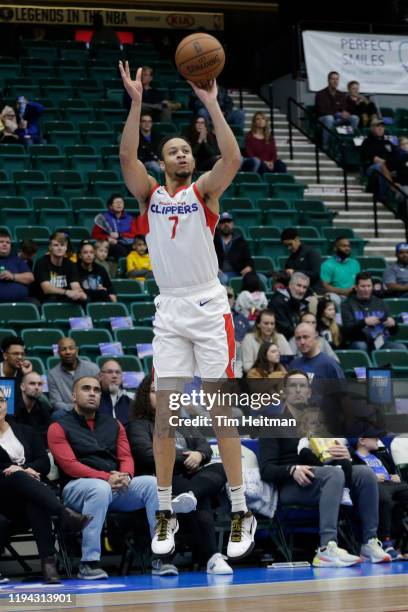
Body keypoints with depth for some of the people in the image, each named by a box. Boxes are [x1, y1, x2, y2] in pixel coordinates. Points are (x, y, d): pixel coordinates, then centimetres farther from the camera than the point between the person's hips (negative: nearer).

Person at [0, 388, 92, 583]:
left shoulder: (24, 431, 23)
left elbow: (45, 463, 12)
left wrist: (24, 468, -8)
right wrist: (18, 471, -13)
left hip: (30, 489, 3)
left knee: (35, 504, -36)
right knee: (17, 477, -38)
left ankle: (48, 562, -53)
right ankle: (65, 515, -58)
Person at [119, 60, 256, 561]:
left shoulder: (204, 191, 4)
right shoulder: (149, 195, 8)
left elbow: (233, 158, -14)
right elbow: (127, 157, -9)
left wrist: (211, 103, -18)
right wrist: (137, 103, -17)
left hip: (209, 307, -2)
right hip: (169, 312, 2)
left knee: (221, 408, -4)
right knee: (164, 412, 0)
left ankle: (240, 512, 0)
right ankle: (164, 513, 9)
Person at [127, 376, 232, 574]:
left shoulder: (183, 424, 35)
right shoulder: (138, 425, 15)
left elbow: (205, 446, 19)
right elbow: (149, 454, -5)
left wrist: (199, 455, -9)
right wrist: (185, 459, -7)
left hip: (192, 476, 5)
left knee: (223, 469, -32)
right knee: (200, 501, -38)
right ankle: (210, 557, -55)